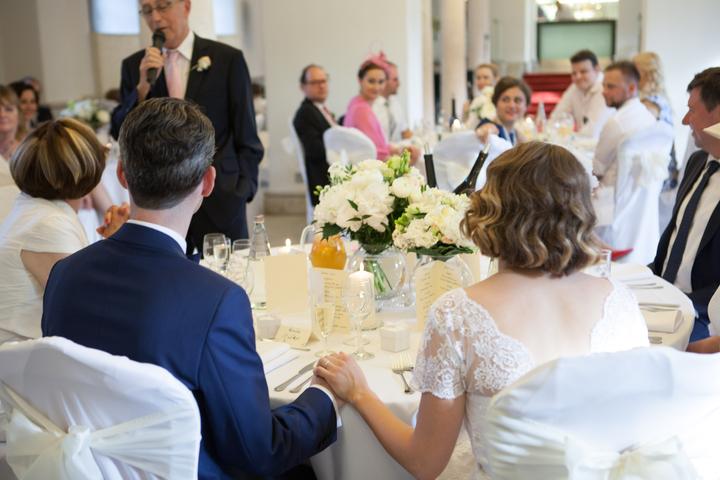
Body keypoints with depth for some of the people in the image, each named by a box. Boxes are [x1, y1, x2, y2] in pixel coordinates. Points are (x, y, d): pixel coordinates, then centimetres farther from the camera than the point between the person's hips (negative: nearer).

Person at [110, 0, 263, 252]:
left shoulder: (227, 59, 1)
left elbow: (246, 138, 3)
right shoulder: (134, 66, 8)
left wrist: (243, 192, -2)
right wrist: (143, 85, -10)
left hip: (219, 199, -1)